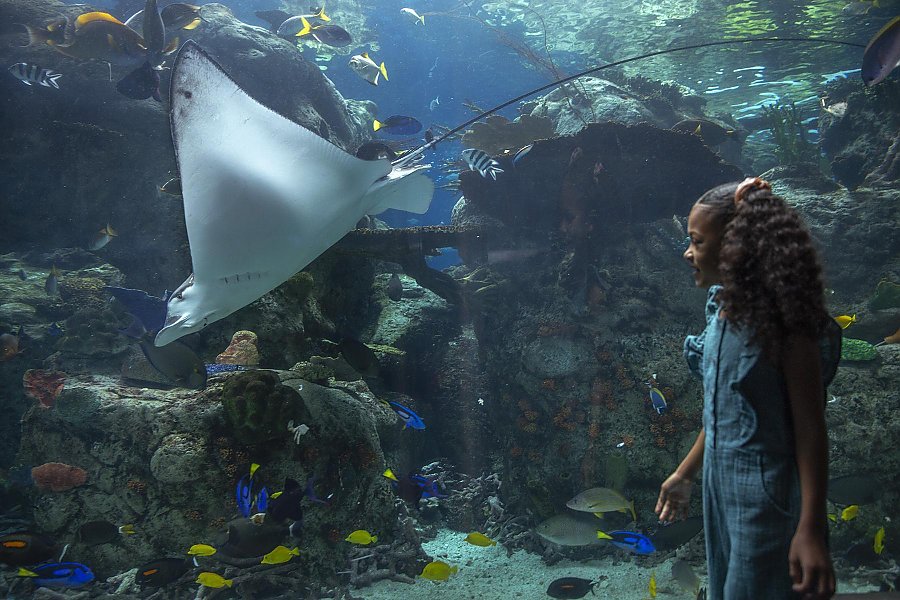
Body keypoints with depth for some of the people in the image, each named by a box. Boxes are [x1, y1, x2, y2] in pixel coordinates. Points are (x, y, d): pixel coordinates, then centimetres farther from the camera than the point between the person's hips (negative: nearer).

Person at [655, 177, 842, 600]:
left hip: (767, 493, -8)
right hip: (718, 483, 8)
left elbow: (810, 426, -19)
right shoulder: (721, 310, 4)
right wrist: (685, 474, 19)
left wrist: (810, 528, -23)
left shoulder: (782, 320, -18)